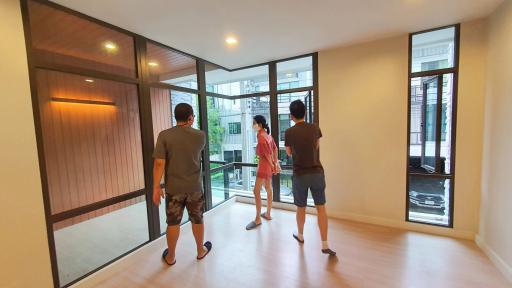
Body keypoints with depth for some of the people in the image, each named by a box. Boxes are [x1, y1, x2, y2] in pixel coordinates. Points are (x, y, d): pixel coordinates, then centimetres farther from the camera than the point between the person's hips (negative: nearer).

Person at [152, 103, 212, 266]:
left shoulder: (164, 135, -10)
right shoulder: (200, 136, -8)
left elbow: (159, 163, -14)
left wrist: (156, 187, -6)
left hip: (173, 188, 0)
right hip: (195, 187, 1)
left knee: (173, 223, 16)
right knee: (197, 220, 18)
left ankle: (171, 256, 35)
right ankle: (201, 250, 37)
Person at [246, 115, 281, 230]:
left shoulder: (260, 137, -19)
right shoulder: (267, 134, 8)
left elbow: (267, 153, -19)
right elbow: (275, 148, 12)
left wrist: (272, 165, -8)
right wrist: (276, 163, 13)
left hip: (264, 164, -10)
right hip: (269, 165, 10)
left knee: (256, 191, -4)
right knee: (268, 189, 16)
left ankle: (257, 219, 5)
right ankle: (267, 214, 29)